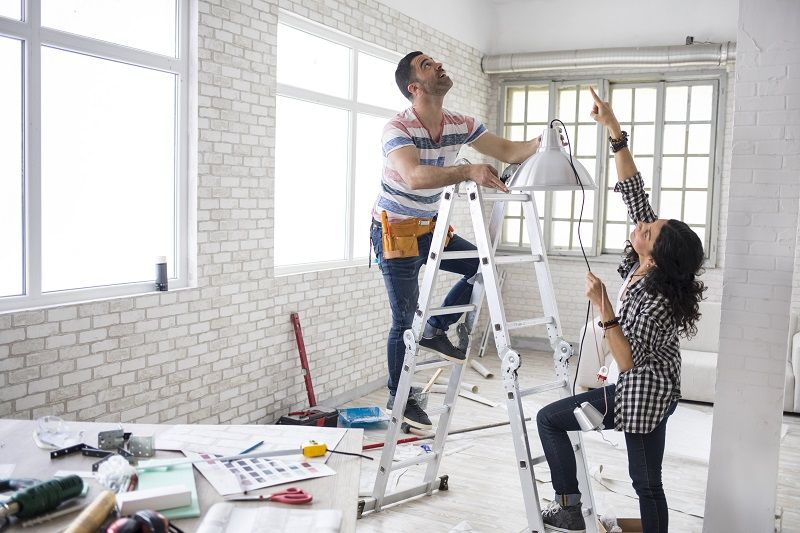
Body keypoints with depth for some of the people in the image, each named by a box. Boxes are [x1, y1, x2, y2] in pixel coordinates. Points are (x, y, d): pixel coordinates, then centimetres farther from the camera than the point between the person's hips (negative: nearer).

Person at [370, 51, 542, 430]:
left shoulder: (460, 125, -4)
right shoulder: (398, 129, -25)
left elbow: (508, 150, -2)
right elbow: (414, 176, -44)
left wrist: (542, 142, -22)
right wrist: (468, 171, -57)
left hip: (429, 228, 7)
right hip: (395, 232, -7)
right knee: (405, 320, -1)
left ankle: (435, 329, 11)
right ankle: (398, 398, 16)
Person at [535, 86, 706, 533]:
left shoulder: (658, 301, -28)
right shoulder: (649, 266, -8)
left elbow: (629, 361, -29)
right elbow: (634, 192, -7)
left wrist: (604, 308, -35)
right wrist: (615, 132, -12)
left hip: (640, 393, -8)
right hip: (652, 390, 8)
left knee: (549, 420, 3)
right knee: (648, 481, 14)